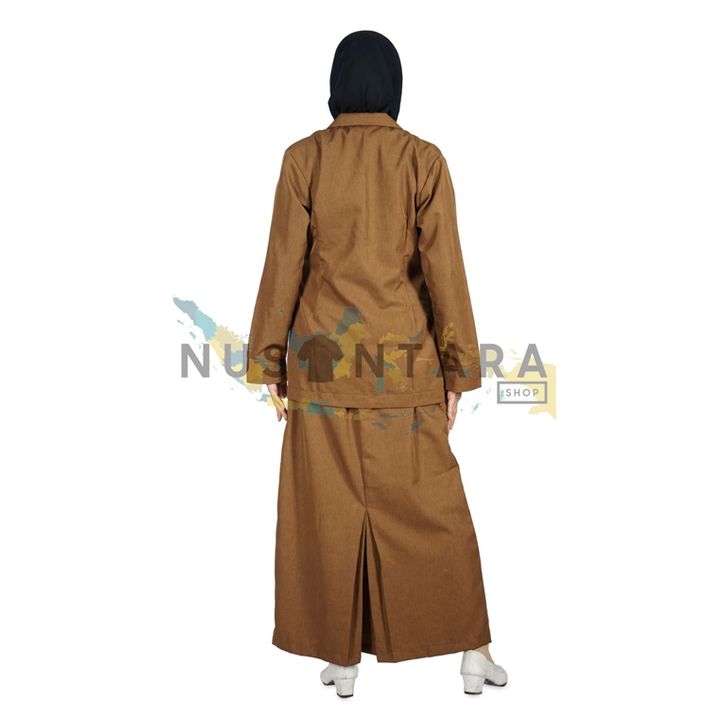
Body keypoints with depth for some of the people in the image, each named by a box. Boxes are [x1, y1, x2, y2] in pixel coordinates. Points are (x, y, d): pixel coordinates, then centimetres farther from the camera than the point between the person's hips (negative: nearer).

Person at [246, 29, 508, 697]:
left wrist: (269, 361, 5)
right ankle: (471, 651, 18)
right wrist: (459, 369, 1)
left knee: (330, 506, 9)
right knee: (430, 504, 10)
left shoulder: (303, 158, -3)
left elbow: (284, 263, -3)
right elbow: (444, 267, -5)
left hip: (322, 354, 0)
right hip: (402, 356, 0)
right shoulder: (424, 159, -3)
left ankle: (342, 658, 19)